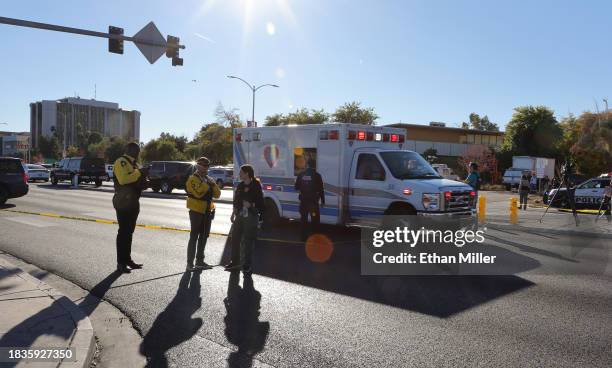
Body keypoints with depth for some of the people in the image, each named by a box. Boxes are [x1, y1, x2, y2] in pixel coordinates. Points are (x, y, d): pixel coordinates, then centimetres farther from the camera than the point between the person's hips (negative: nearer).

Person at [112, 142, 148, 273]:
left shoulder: (133, 164, 19)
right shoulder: (121, 162, -10)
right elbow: (123, 179, -25)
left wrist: (142, 182, 3)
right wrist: (139, 172, -22)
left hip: (133, 202, 9)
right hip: (123, 202, -9)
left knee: (129, 232, 14)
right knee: (123, 232, -6)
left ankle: (127, 259, 22)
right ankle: (121, 263, -1)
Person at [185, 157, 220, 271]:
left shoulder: (208, 179, 15)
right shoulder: (193, 179, -9)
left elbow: (217, 194, 9)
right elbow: (198, 193, -25)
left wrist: (213, 184, -6)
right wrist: (206, 183, -19)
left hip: (207, 212, 8)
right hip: (196, 211, -8)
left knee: (204, 236, 13)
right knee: (194, 237, -6)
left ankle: (200, 261, 23)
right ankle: (190, 263, -3)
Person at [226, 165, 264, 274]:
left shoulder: (256, 186, -9)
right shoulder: (240, 185, 11)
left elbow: (260, 202, -9)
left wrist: (251, 205, -23)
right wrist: (233, 214, 17)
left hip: (251, 216, -7)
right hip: (239, 215, 7)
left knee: (248, 241, 0)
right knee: (235, 239, 12)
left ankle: (247, 266, 10)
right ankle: (235, 262, 26)